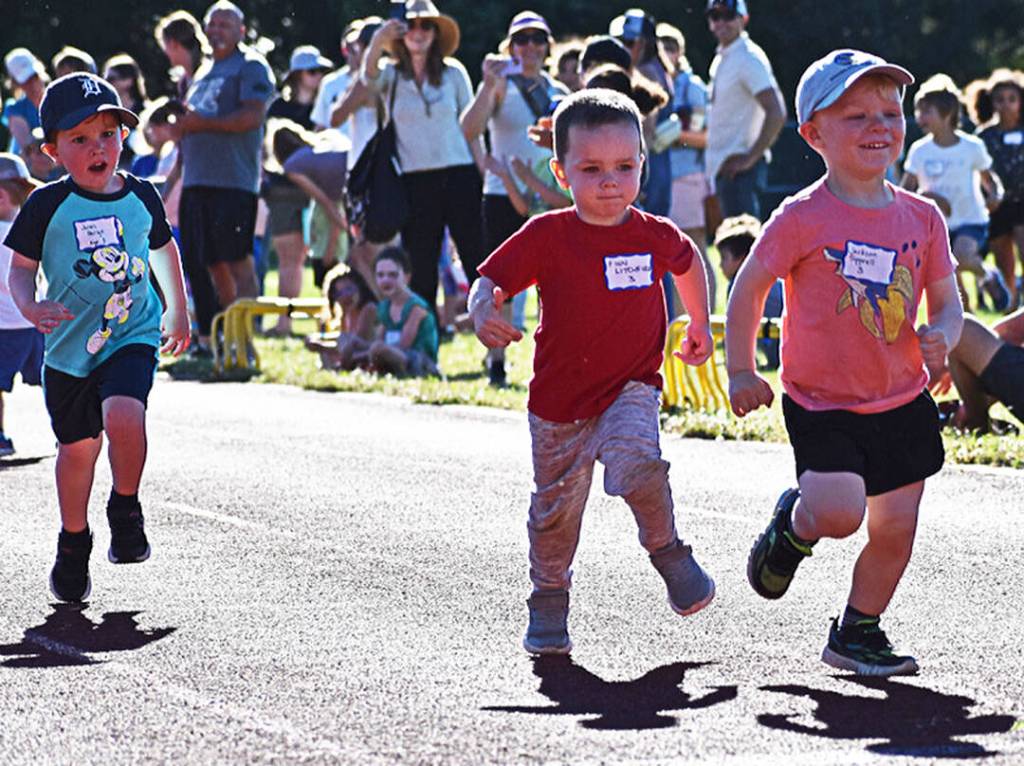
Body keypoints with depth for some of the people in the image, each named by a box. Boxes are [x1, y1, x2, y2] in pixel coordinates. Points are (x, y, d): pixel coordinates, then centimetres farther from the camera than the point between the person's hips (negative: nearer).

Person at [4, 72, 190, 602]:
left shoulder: (140, 197, 1)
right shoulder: (48, 206, -7)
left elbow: (163, 248, 20)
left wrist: (178, 311, 27)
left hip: (133, 336, 0)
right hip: (69, 345, 0)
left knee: (124, 416, -26)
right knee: (77, 446, 10)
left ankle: (126, 510, 0)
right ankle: (73, 541, 33)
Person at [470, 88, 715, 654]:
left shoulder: (654, 236, -4)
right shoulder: (547, 236, -10)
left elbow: (689, 262, 19)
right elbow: (491, 281, -6)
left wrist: (700, 326, 24)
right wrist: (483, 315, -28)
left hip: (630, 389, -1)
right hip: (559, 399, 1)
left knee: (635, 464, -29)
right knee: (555, 507, 10)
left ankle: (668, 553, -4)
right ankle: (548, 599, 32)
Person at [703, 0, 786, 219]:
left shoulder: (749, 59, -13)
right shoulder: (721, 58, 16)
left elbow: (777, 113, -21)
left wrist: (751, 157, -20)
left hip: (739, 165, -10)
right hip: (722, 165, 10)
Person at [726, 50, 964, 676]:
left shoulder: (921, 218, 2)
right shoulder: (803, 219, -11)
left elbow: (947, 300, 9)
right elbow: (750, 287, 0)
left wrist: (942, 337, -13)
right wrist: (741, 372, 0)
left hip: (902, 401, 4)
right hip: (823, 404, -4)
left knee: (896, 528, 5)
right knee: (840, 511, -21)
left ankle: (858, 630, 25)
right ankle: (794, 525, 15)